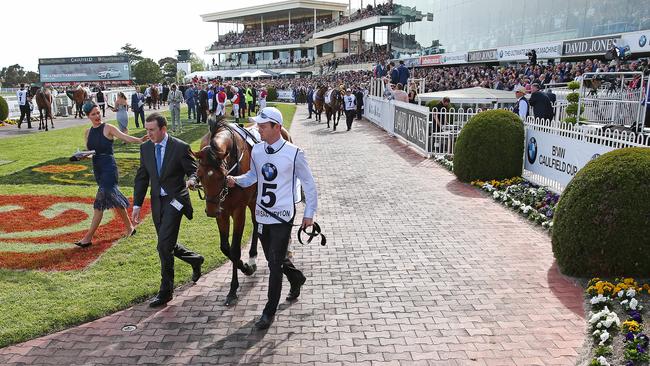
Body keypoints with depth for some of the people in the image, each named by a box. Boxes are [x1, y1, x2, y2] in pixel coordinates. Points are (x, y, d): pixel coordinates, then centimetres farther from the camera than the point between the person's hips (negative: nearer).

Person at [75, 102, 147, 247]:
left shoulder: (108, 128, -5)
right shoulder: (88, 132, 13)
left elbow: (125, 137, -19)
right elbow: (89, 151, 18)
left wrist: (140, 140, -37)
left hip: (109, 167, -7)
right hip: (97, 168, 7)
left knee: (100, 200, -11)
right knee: (112, 197, 12)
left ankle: (88, 237, -7)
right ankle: (129, 226, 27)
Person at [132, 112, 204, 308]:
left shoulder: (180, 147, -11)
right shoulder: (145, 148, 5)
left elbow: (194, 170, -6)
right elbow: (142, 178, 9)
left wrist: (191, 181, -30)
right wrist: (137, 204, 6)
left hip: (175, 200, -6)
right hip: (157, 202, 6)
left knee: (164, 245, -12)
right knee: (167, 245, 15)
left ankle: (166, 291, 1)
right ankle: (196, 260, 42)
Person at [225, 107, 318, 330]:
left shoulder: (293, 154, -14)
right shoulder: (256, 151, 0)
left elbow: (308, 184, -5)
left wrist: (309, 213, -4)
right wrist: (236, 180, -6)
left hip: (283, 216, -6)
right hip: (262, 214, 6)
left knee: (275, 264, -2)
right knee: (273, 259, 20)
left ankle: (269, 312, 12)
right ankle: (296, 278, 50)